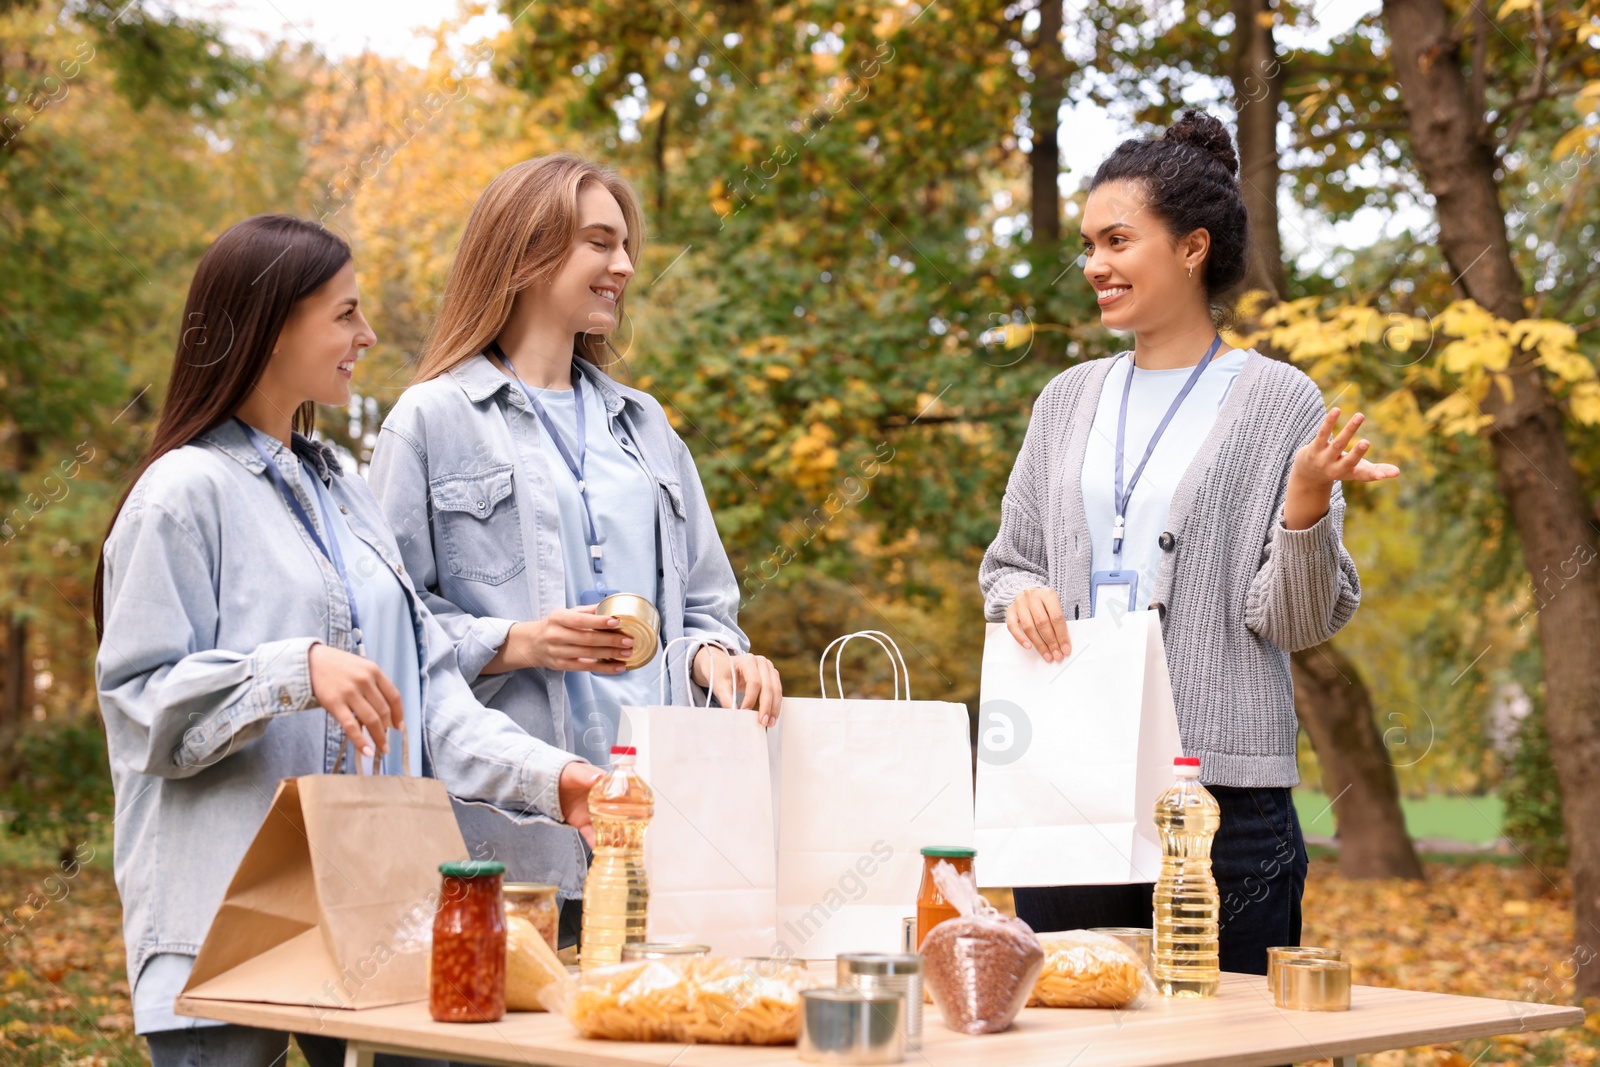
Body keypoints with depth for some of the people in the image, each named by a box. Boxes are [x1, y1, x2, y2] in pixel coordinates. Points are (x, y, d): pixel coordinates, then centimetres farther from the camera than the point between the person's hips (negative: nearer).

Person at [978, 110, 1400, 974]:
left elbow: (1299, 620, -4)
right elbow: (1007, 563, 19)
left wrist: (1306, 501, -22)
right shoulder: (1070, 399, 13)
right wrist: (1021, 598, -3)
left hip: (1222, 794, -4)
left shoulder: (1278, 402, -1)